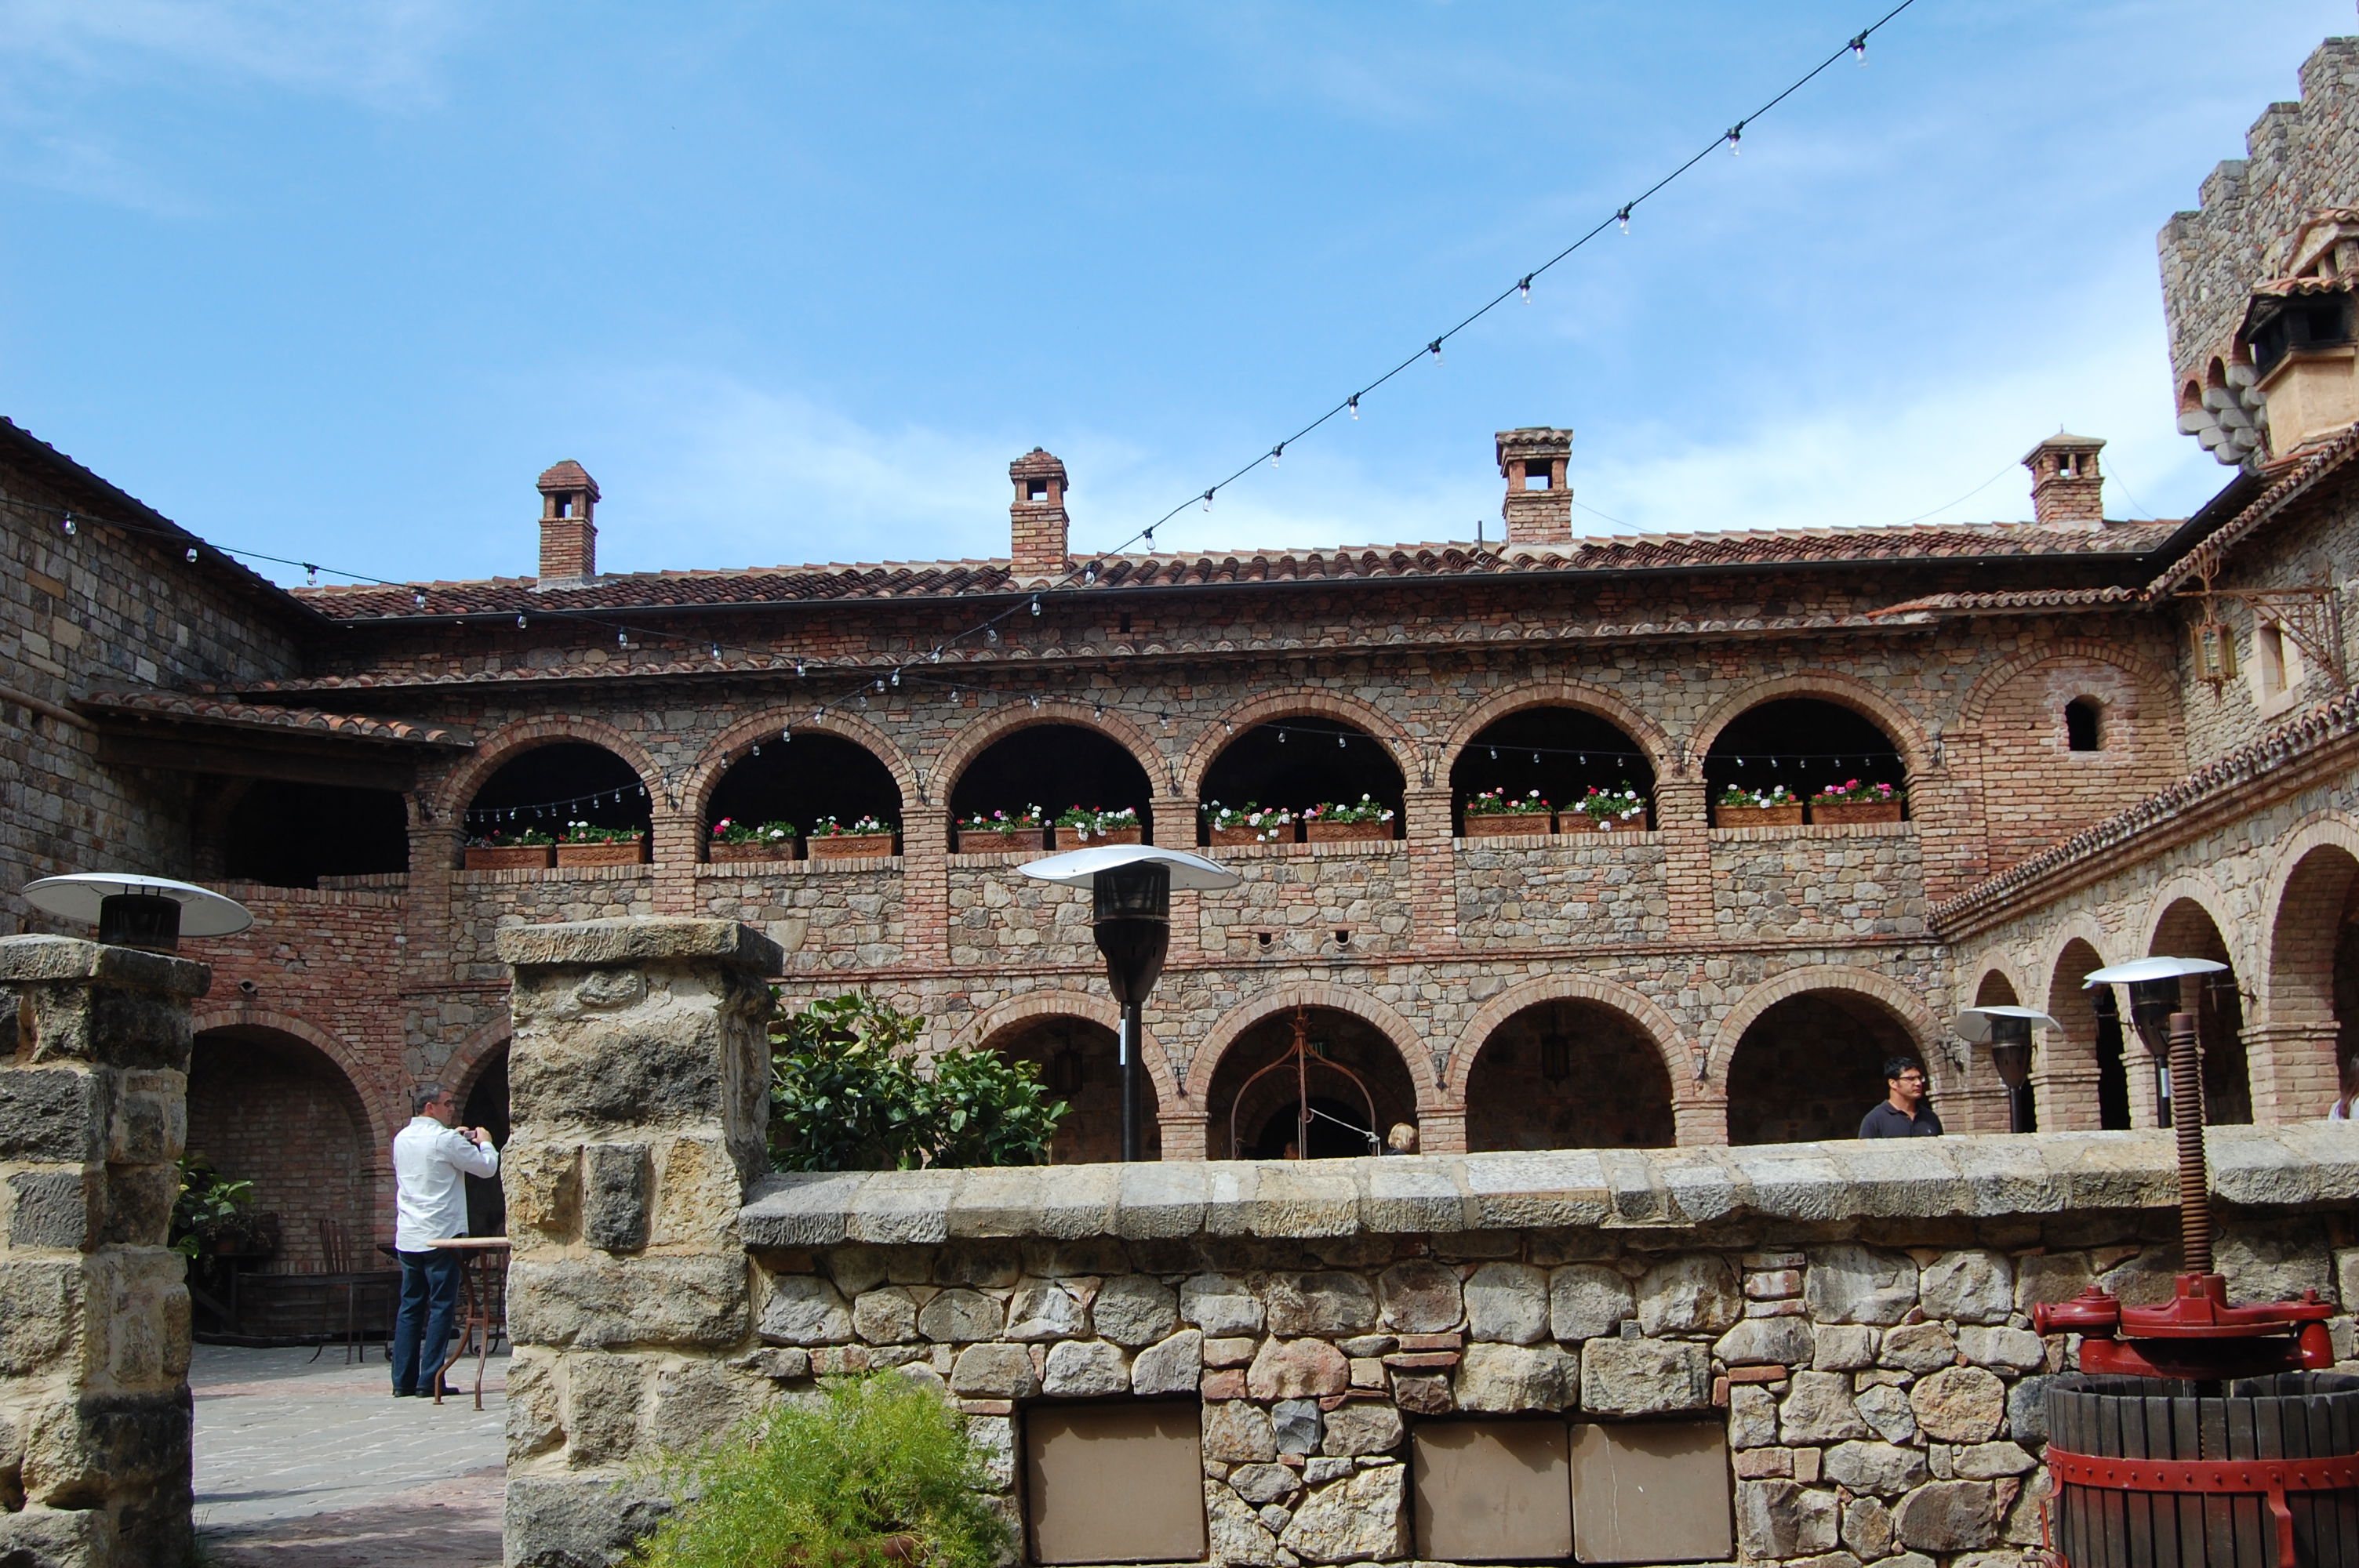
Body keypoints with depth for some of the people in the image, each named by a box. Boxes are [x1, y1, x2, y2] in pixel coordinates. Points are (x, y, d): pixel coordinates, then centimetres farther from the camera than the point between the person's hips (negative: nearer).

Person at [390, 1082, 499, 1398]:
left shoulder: (402, 1139, 11)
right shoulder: (445, 1140, -12)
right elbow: (487, 1167, -5)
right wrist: (484, 1143, 14)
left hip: (407, 1238, 7)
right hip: (440, 1235, -7)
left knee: (410, 1307, 10)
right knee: (441, 1307, -3)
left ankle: (403, 1381, 10)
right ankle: (429, 1380, -5)